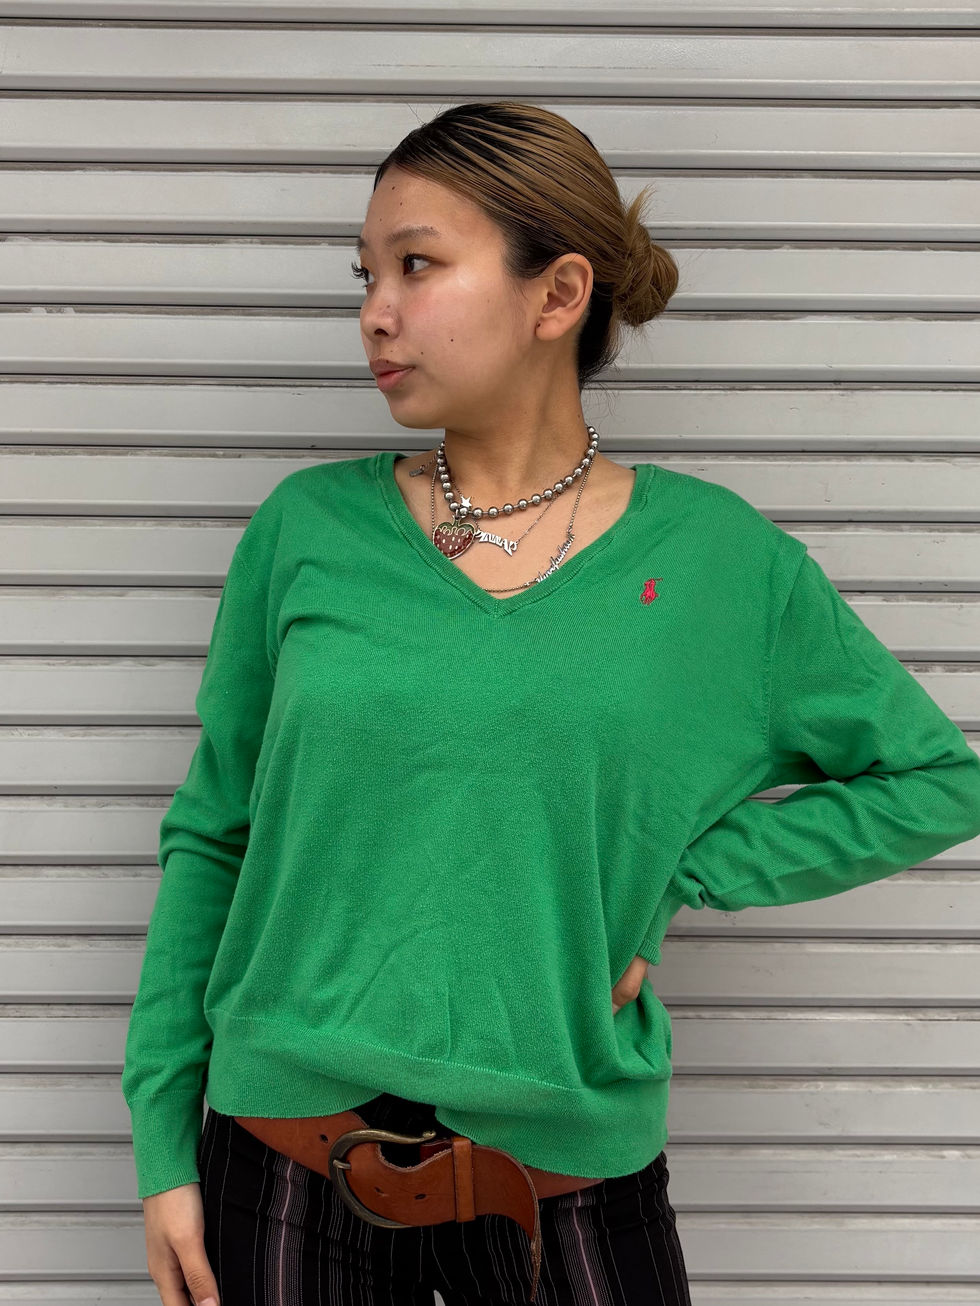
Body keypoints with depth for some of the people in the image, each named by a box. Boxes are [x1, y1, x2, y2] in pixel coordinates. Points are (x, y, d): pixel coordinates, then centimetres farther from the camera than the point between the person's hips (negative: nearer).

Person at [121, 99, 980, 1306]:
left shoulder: (714, 555, -5)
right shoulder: (308, 531, -4)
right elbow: (209, 838, 2)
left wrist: (669, 878, -7)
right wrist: (163, 1141, 0)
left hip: (568, 1169, 0)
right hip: (286, 1158, 1)